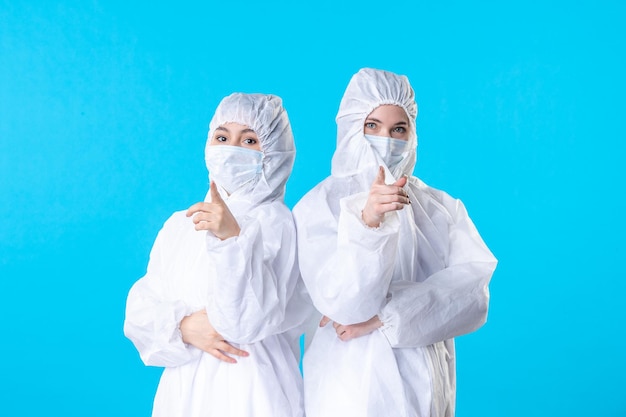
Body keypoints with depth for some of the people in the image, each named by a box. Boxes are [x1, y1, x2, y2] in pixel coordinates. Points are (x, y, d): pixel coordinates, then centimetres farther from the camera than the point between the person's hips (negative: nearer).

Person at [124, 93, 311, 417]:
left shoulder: (276, 223, -10)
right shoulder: (179, 225, 6)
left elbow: (251, 318, -21)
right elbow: (140, 310, 2)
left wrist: (233, 238, -31)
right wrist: (183, 326, -15)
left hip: (251, 390, -4)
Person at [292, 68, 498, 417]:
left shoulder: (442, 207, 2)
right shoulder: (319, 206, -9)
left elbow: (473, 290, -10)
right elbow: (343, 305, -19)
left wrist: (384, 317, -19)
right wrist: (367, 222, -33)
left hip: (427, 385, 3)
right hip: (353, 386, -3)